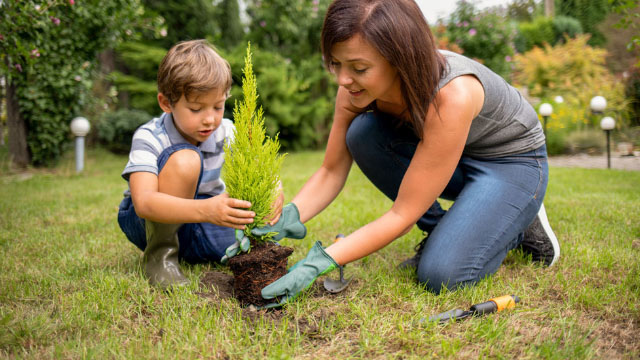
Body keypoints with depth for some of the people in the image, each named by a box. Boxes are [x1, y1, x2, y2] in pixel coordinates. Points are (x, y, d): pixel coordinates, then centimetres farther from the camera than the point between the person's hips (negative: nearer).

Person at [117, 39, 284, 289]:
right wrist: (205, 210, -56)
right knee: (185, 159, -31)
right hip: (151, 222, -6)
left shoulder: (225, 132, -12)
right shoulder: (148, 138, -25)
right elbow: (143, 202, -39)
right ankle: (159, 254, -17)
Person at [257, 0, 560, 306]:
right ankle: (441, 231, -2)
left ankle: (519, 227, 5)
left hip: (513, 163, -6)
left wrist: (320, 261, -39)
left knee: (440, 274, -27)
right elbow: (331, 172, -11)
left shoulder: (452, 95, -38)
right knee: (362, 132, -22)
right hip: (449, 154, 6)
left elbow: (403, 214, -34)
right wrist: (283, 219, -29)